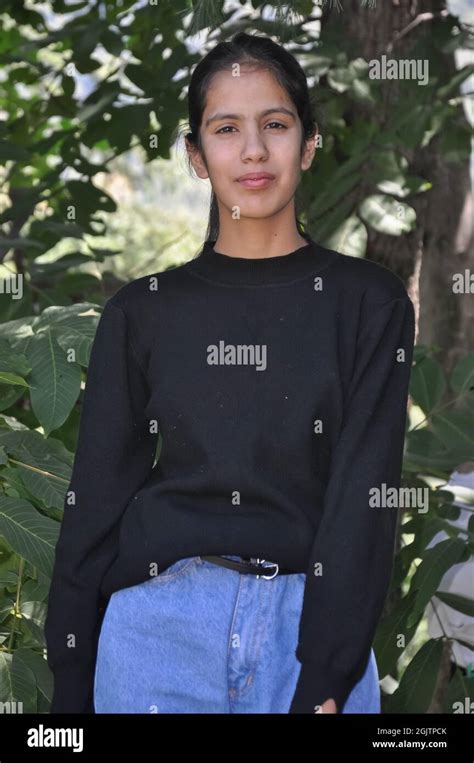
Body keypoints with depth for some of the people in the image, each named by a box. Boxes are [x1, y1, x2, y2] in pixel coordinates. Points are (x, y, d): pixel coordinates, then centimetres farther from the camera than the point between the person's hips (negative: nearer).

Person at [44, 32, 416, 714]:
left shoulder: (370, 303, 3)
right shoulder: (142, 311, 7)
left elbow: (365, 496, -5)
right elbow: (96, 498, 7)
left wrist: (323, 682, -14)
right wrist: (72, 684, 4)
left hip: (317, 625, -1)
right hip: (161, 626, 1)